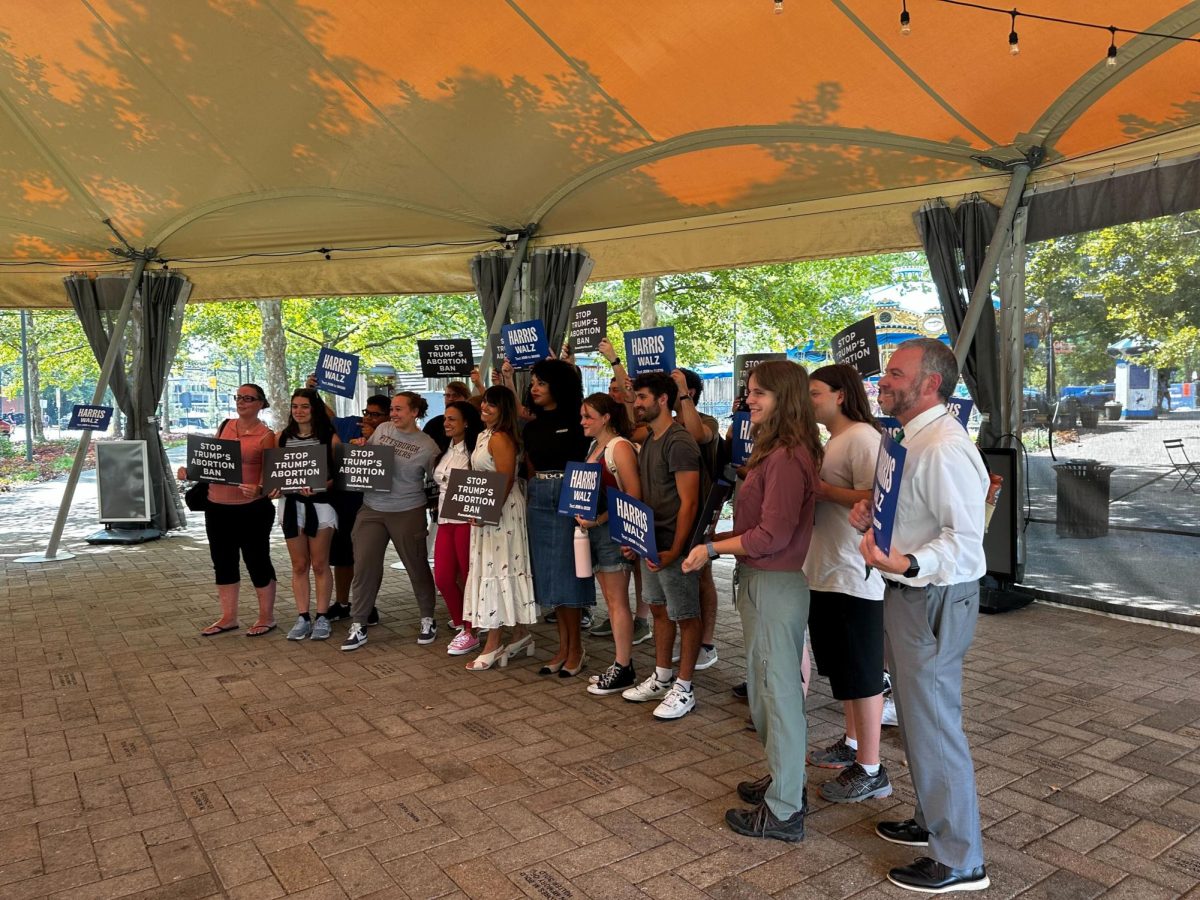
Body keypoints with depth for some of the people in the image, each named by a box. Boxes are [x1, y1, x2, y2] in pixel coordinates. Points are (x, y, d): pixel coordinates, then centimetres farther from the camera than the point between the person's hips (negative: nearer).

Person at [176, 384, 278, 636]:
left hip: (252, 508, -6)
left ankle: (266, 617, 18)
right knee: (223, 562, 13)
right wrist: (190, 470, -1)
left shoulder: (265, 435, -7)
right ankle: (229, 617, 26)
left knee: (256, 561, 3)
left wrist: (258, 489, -31)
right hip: (217, 507, 6)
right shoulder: (225, 426, 10)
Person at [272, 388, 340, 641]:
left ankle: (322, 617, 14)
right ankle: (303, 618, 16)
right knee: (299, 566, 9)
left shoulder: (329, 437, -5)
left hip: (320, 504, -3)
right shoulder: (282, 437, 7)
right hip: (291, 504, 4)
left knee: (320, 565, 5)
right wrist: (274, 487, -7)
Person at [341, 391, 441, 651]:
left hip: (408, 512, -3)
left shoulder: (427, 445, -7)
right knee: (364, 567, 2)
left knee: (417, 566, 7)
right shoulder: (382, 429, 5)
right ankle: (358, 626, 13)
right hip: (371, 510, 4)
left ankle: (428, 620, 25)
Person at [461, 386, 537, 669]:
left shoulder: (500, 438, -15)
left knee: (496, 570, -5)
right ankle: (521, 635, 22)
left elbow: (505, 481, -21)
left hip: (501, 509, -10)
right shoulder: (484, 435, 15)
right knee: (505, 571, 13)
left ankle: (493, 645, 1)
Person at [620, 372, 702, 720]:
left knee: (685, 616, 3)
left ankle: (683, 689, 13)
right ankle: (661, 678, 29)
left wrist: (674, 551, -22)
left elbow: (689, 503, -19)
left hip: (673, 546, -9)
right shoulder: (648, 443, 13)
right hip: (649, 543, 9)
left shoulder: (679, 442, -15)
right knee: (660, 610, 17)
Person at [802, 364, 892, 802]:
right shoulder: (833, 442, 17)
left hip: (854, 575, -10)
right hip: (827, 570, 10)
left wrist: (822, 489, -18)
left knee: (861, 672, -1)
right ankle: (853, 744, 35)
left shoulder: (862, 437, -15)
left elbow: (874, 500, -24)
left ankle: (870, 770, 10)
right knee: (841, 667, 20)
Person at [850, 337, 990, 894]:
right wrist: (870, 515, 2)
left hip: (933, 599, -11)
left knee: (932, 726, 1)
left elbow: (964, 537, -26)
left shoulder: (942, 448, -22)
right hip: (909, 595, 11)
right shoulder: (909, 440, 10)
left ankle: (959, 860, 18)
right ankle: (932, 820, 42)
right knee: (917, 716, 23)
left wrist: (907, 565, -41)